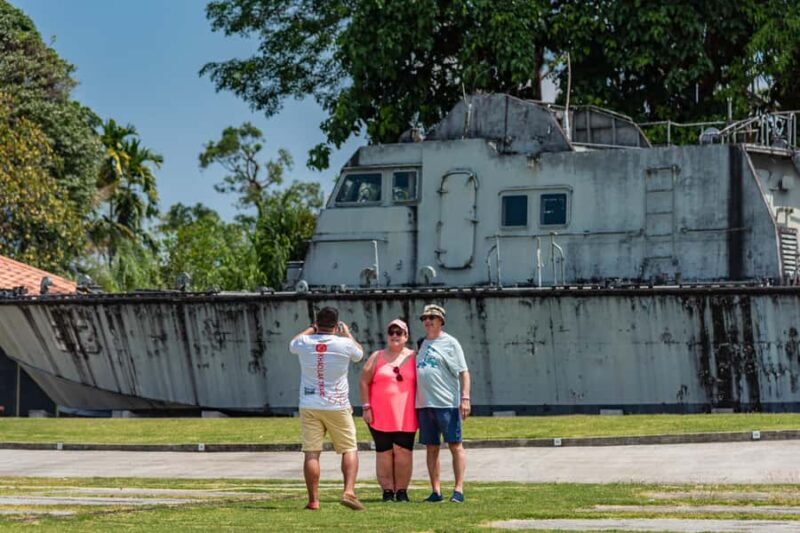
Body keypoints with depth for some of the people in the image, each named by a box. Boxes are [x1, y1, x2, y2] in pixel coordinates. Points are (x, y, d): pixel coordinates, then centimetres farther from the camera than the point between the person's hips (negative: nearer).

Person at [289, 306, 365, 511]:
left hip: (309, 406, 2)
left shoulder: (304, 343, -3)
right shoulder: (344, 344, -8)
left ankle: (313, 500, 0)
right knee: (350, 449, 6)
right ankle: (349, 491, -10)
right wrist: (347, 333, 28)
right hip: (337, 406, -2)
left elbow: (292, 344, 23)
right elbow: (359, 354, 16)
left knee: (311, 453, 2)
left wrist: (311, 329, 31)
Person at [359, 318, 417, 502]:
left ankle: (402, 491, 3)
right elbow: (364, 381, 5)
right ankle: (387, 491, 4)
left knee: (403, 451, -3)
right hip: (381, 416, 0)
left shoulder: (413, 358, 9)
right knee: (384, 452, 0)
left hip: (405, 416, 0)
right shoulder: (377, 357, 8)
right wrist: (366, 407, -3)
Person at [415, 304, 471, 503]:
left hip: (446, 403, -6)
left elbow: (463, 372, -6)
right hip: (425, 404, 6)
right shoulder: (422, 344, 17)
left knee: (455, 445, -4)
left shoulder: (449, 343, -1)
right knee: (431, 448, 6)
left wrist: (465, 398, -15)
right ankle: (436, 491, 10)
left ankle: (459, 490, -4)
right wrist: (415, 401, 16)